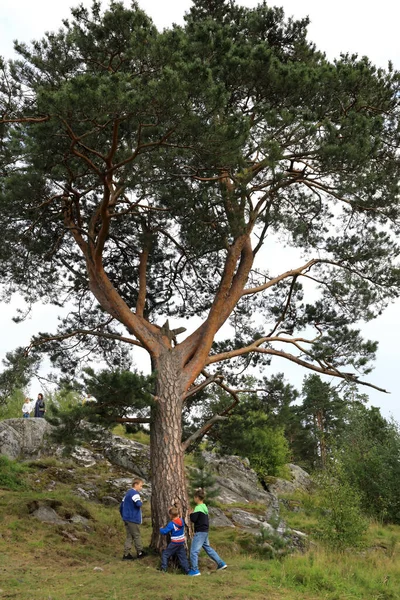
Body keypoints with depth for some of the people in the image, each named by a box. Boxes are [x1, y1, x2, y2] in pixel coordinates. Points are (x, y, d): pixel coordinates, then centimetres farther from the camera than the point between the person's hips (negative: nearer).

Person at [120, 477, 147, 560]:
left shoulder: (127, 493, 15)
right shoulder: (135, 493, -14)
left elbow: (121, 507, 19)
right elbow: (138, 504, -30)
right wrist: (141, 502, -8)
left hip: (126, 519, 8)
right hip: (133, 519, -8)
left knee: (129, 536, 11)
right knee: (137, 536, 6)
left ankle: (126, 554, 8)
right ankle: (140, 553, 18)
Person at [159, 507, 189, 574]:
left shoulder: (171, 524, -20)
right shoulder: (182, 521, -2)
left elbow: (164, 532, -18)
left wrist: (161, 529, 1)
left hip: (174, 543, -6)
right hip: (182, 542, 6)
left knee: (165, 554, 8)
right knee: (182, 556, 15)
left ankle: (163, 569, 5)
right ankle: (187, 570, 13)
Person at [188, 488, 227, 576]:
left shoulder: (198, 508, -17)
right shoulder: (204, 507, 11)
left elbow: (193, 519, -20)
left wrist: (191, 513, -3)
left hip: (200, 532, -10)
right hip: (205, 531, 10)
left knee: (194, 551, -3)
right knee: (208, 548, 21)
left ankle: (194, 570, -1)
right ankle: (221, 563, 24)